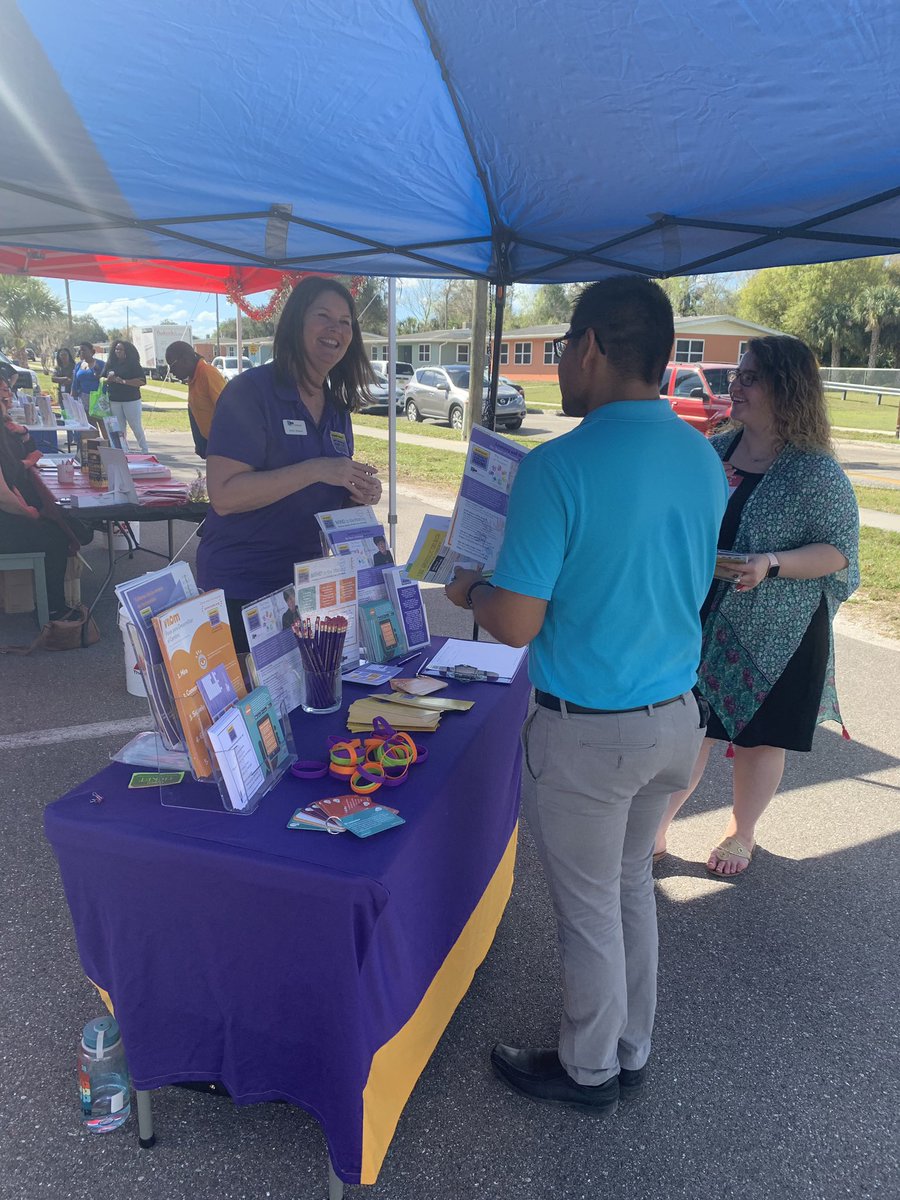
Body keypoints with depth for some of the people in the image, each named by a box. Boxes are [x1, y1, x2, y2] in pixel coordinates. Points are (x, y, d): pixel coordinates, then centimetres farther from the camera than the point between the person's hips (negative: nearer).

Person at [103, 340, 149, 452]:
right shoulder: (110, 364, 10)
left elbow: (142, 381, -14)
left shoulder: (133, 365, -4)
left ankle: (145, 450, 5)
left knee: (136, 426, -2)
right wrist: (109, 379, -7)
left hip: (131, 400, -5)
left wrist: (123, 381, -18)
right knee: (119, 428, 8)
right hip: (114, 401, 5)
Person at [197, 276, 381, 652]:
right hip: (242, 589, -6)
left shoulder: (337, 408, 10)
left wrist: (361, 493, -2)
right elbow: (224, 496, -21)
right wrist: (316, 470, -25)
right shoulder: (250, 391, -12)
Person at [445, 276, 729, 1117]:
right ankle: (630, 1051, 44)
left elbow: (515, 625, -22)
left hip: (588, 730, -7)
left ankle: (589, 1071, 37)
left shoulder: (559, 467, -22)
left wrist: (471, 590, 0)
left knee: (589, 907, 14)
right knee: (631, 885, 24)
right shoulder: (704, 460, 1)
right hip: (676, 716, 7)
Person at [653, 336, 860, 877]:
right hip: (703, 624, 4)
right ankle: (656, 829, 24)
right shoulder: (715, 450, 3)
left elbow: (840, 550, -12)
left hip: (776, 635, -3)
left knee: (759, 737, 13)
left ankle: (742, 832, 37)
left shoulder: (816, 473, -13)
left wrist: (772, 564, -26)